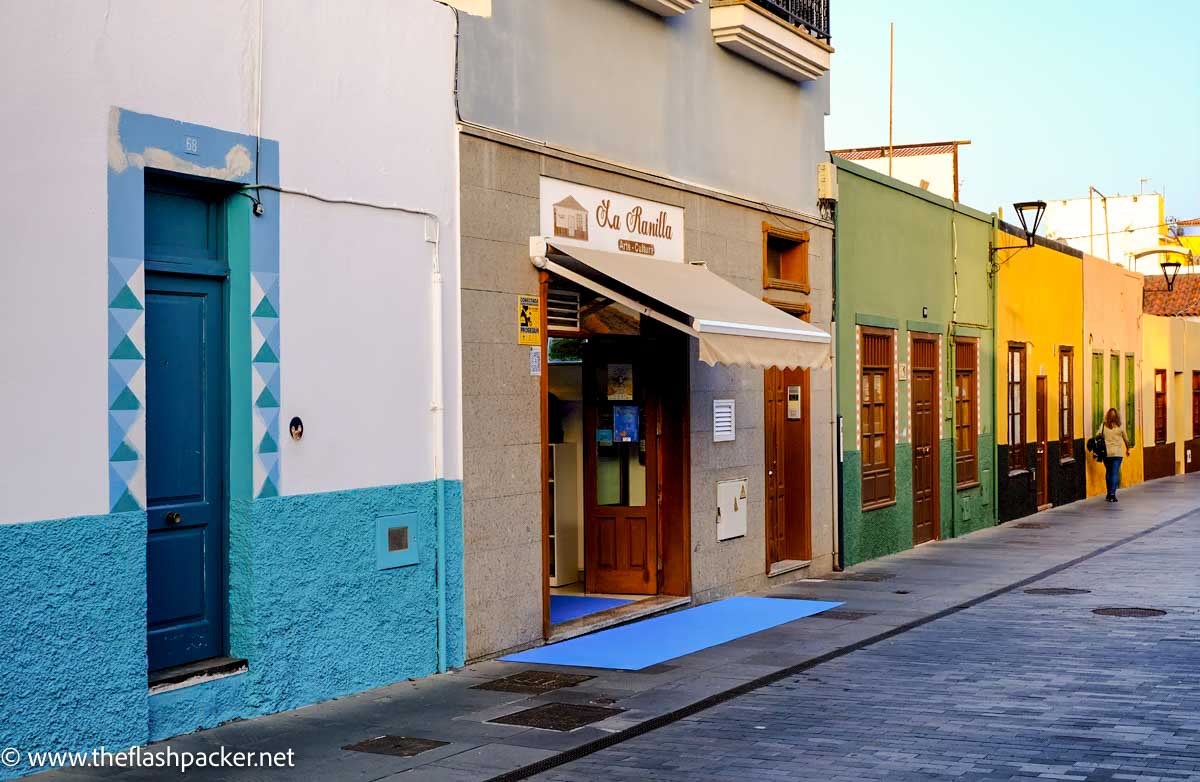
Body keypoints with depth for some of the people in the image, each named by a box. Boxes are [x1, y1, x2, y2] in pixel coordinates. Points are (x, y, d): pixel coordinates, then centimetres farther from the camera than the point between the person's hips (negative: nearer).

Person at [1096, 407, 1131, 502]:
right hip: (1117, 453, -1)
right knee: (1115, 473, -1)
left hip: (1106, 453, 2)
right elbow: (1126, 439, 6)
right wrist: (1127, 449, 22)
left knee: (1108, 472, 14)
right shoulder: (1120, 427, -3)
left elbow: (1097, 437, -8)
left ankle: (1109, 494, 20)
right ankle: (1112, 494, -9)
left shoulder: (1103, 426, -3)